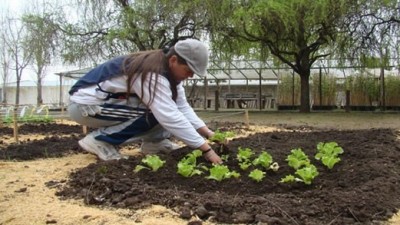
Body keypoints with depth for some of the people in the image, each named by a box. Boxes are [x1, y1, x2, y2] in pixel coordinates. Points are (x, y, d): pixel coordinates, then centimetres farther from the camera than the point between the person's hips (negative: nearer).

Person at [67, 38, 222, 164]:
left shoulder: (167, 69, -1)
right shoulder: (153, 73, -29)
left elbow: (182, 108, -1)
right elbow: (170, 117, -34)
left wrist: (207, 133, -12)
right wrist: (206, 149, -32)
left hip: (106, 102, 9)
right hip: (84, 104, -8)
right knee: (156, 111, -23)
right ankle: (100, 140, -15)